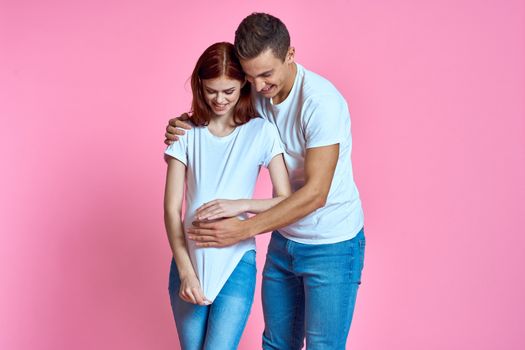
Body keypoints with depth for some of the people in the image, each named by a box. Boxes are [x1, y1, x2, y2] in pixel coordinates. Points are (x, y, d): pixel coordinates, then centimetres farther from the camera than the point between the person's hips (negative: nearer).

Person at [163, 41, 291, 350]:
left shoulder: (261, 131, -4)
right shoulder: (187, 132, 0)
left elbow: (286, 201, -5)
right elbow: (171, 209, -3)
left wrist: (240, 205, -20)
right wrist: (185, 271, -12)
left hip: (236, 260, -2)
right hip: (189, 258, 2)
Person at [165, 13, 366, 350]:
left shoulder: (321, 101, -24)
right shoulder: (258, 96, -4)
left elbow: (315, 193, -27)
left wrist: (244, 230, -30)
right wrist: (184, 128, -9)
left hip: (331, 246, -6)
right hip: (284, 239, 6)